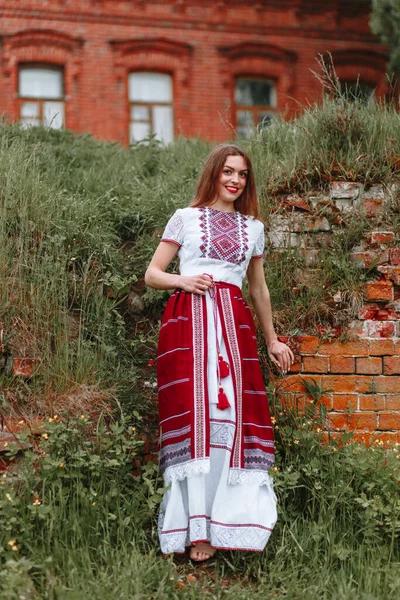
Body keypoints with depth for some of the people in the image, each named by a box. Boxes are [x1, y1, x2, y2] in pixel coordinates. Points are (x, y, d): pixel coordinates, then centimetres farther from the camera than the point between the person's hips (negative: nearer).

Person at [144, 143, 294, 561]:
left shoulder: (253, 228, 21)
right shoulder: (185, 218, 12)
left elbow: (259, 288, 28)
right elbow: (152, 274, 11)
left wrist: (272, 339, 31)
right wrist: (183, 281, -9)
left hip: (234, 323, 3)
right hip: (188, 320, -3)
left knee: (232, 412, -8)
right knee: (194, 414, -13)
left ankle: (224, 522, -4)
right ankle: (196, 530, -15)